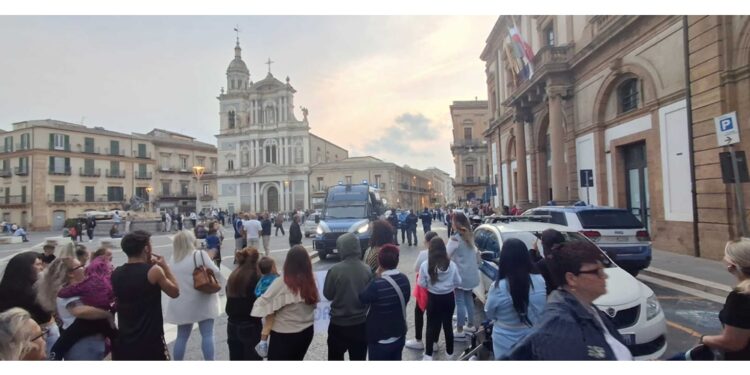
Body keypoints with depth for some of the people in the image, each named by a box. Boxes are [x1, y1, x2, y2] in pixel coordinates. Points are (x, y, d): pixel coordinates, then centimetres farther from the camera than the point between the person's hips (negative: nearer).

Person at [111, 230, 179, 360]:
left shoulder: (116, 274, 1)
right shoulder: (154, 271, -16)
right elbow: (175, 292, -4)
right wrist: (165, 266, 0)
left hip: (124, 341, 6)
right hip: (150, 341, -5)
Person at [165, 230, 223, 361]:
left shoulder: (173, 259, 6)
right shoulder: (200, 254, -13)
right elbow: (215, 273, -14)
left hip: (181, 305, 6)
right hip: (202, 302, -5)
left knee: (182, 336, 16)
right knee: (207, 335, 1)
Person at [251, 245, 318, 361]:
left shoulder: (281, 283, -21)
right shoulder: (310, 281, -7)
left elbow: (264, 302, -17)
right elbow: (314, 303, -3)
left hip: (284, 335, -5)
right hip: (306, 332, 5)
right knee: (295, 360, 25)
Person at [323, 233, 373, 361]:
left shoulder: (335, 270, -19)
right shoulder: (367, 270, -10)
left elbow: (328, 294, -6)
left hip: (339, 323, -2)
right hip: (361, 323, 2)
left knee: (335, 358, 18)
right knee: (358, 359, 16)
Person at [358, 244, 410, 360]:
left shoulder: (377, 284, -29)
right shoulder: (404, 279, -8)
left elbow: (361, 299, -13)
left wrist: (377, 277, -12)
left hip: (380, 339, -6)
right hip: (399, 335, 6)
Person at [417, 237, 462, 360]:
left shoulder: (425, 265, -17)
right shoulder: (452, 265, -12)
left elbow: (422, 284, -10)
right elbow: (458, 282, -1)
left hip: (433, 299, -2)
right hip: (449, 298, 2)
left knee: (431, 325, 12)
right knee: (448, 325, 17)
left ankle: (428, 355, 17)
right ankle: (449, 353, 31)